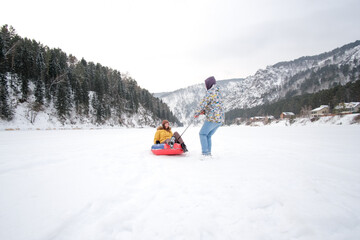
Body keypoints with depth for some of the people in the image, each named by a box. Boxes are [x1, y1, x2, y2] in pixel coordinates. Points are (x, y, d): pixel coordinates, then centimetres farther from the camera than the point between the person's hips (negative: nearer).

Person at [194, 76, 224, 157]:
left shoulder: (210, 92, -11)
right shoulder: (218, 92, 19)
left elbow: (203, 104, -12)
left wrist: (196, 113, 3)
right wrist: (204, 111, 11)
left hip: (213, 118, -9)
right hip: (221, 118, 9)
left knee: (202, 134, 2)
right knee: (208, 135, 17)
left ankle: (205, 153, -2)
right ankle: (208, 153, 16)